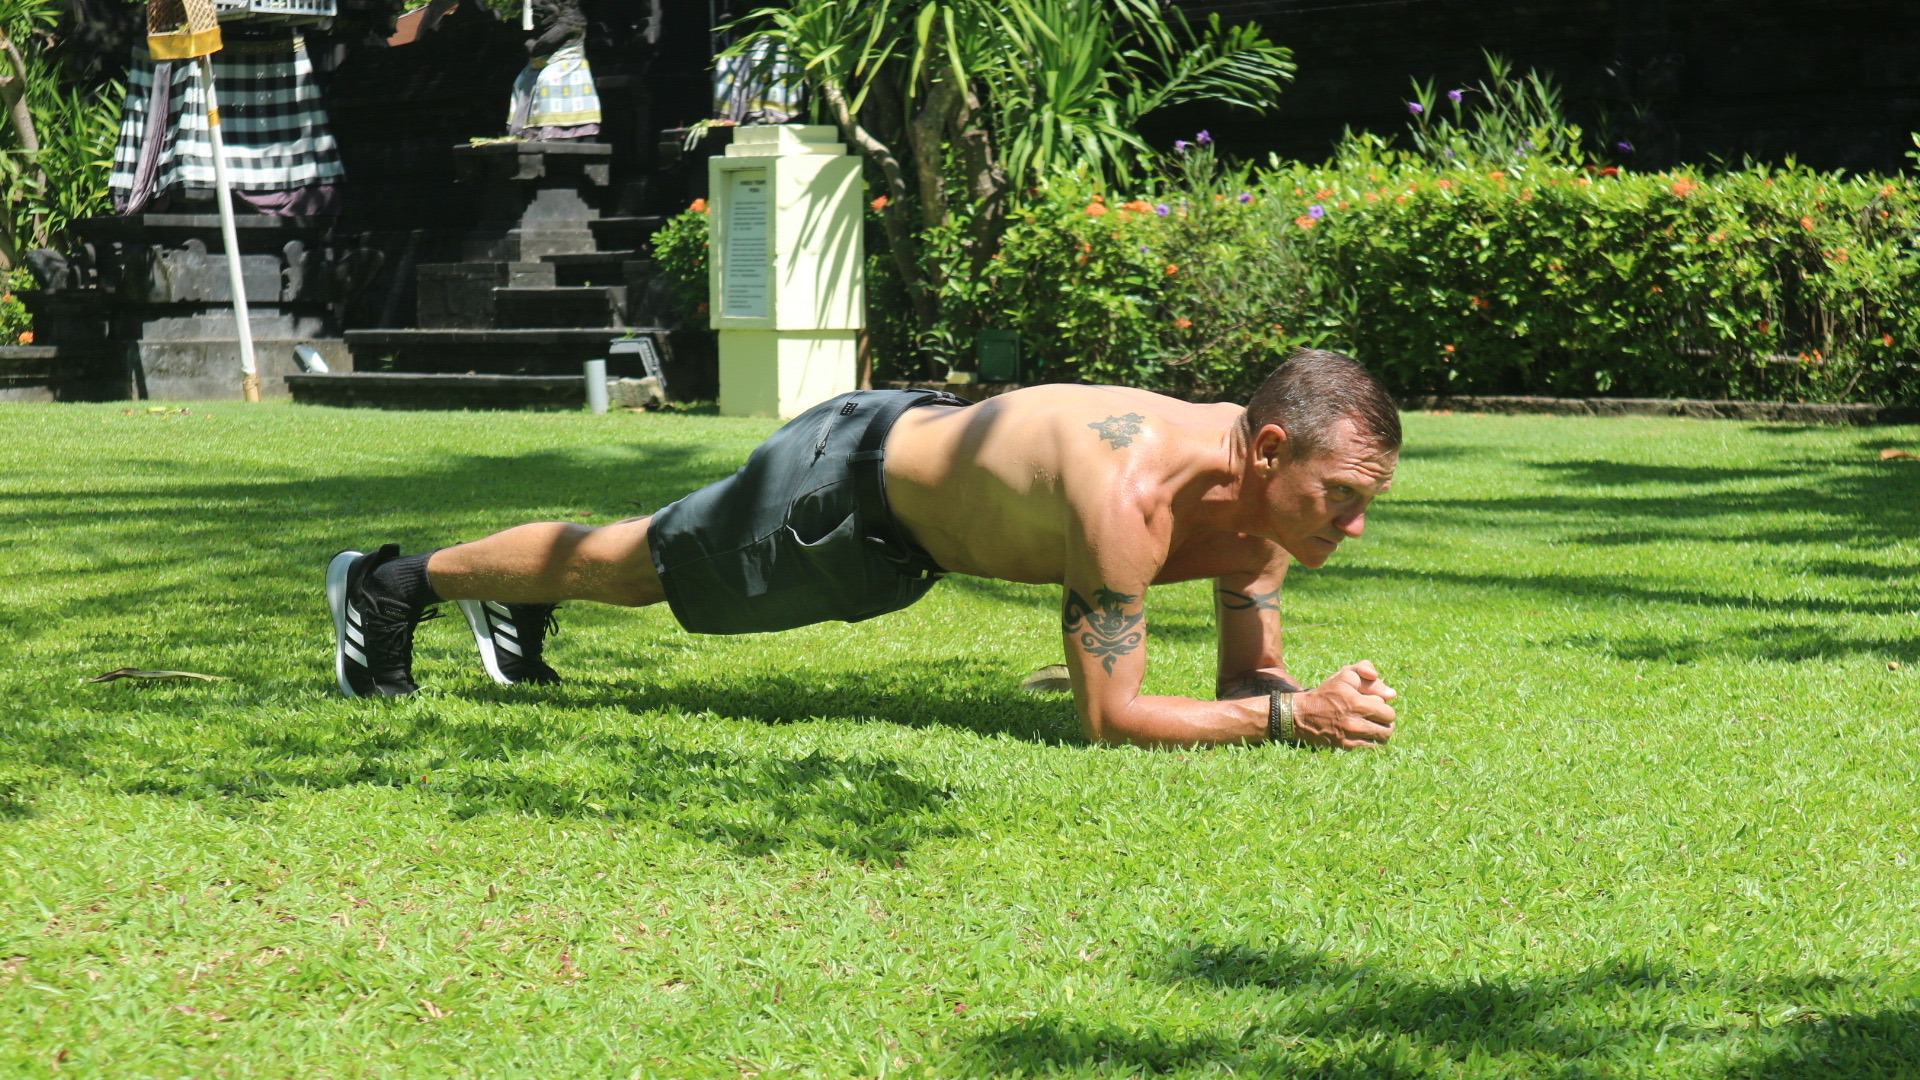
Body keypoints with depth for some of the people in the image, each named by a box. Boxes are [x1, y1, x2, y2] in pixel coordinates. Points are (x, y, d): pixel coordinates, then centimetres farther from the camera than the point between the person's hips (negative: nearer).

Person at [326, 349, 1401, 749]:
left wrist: (1305, 693, -28)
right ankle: (395, 583, 37)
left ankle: (516, 604, 57)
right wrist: (1292, 716, -45)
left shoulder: (1263, 509, -19)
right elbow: (1109, 718, -41)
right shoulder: (1132, 496, -44)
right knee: (626, 565, 14)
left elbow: (1249, 676, -7)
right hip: (850, 482, -7)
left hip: (931, 444, 7)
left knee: (667, 558, 31)